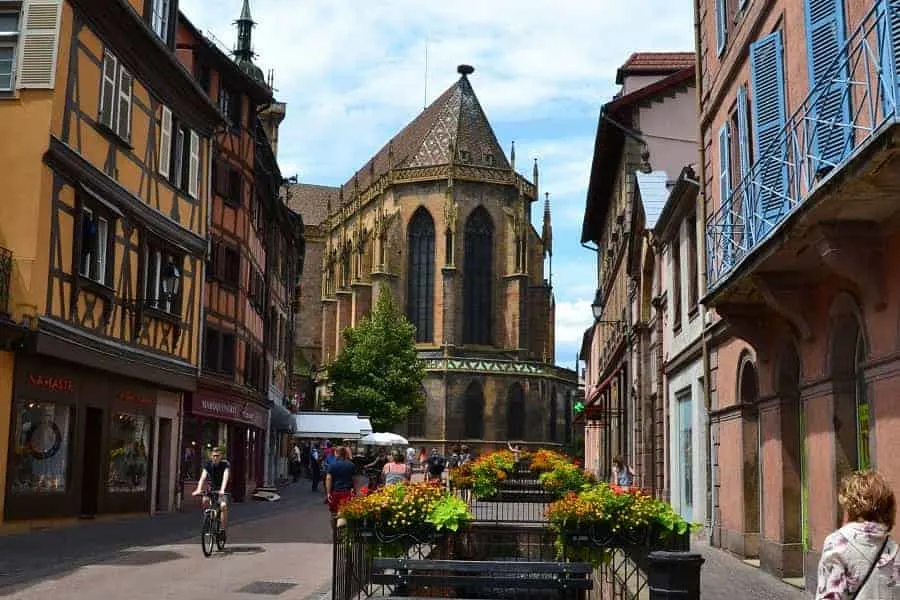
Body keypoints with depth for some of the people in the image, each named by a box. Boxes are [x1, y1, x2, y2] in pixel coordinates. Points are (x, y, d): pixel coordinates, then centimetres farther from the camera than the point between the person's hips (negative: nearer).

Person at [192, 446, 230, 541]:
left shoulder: (225, 464, -16)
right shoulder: (208, 465, -9)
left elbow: (225, 477, -31)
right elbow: (203, 477, -23)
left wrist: (222, 490, -48)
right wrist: (198, 489, -40)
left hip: (222, 491, -3)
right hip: (212, 489, 3)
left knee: (223, 506, -27)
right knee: (205, 500, -28)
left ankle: (223, 530, -18)